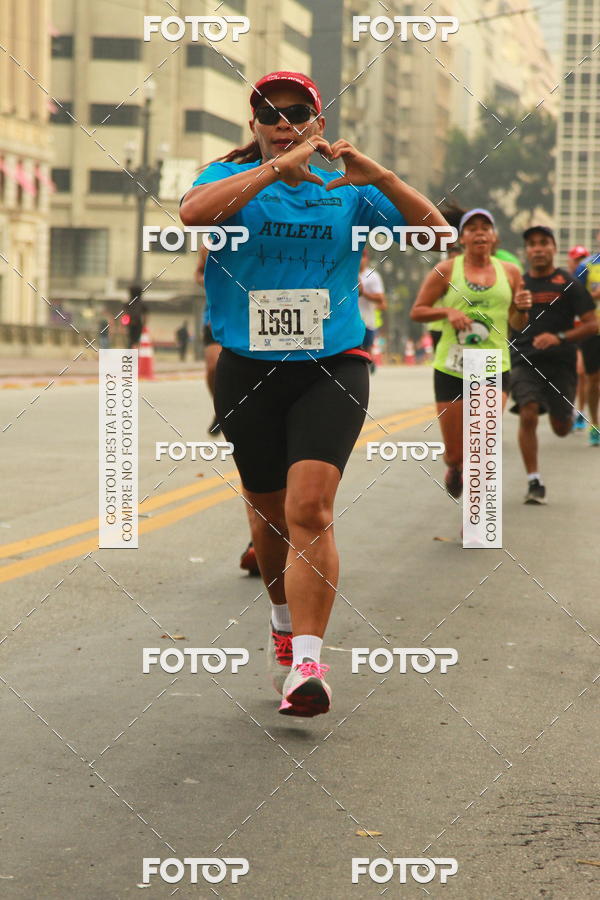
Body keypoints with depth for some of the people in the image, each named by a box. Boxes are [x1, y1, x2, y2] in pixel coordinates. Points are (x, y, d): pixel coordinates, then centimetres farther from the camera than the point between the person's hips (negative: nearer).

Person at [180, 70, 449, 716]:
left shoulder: (348, 190, 4)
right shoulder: (232, 179, 1)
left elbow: (436, 234, -3)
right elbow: (194, 212, -24)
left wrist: (378, 176, -16)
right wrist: (279, 166, -26)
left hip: (331, 369, -1)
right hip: (247, 371, 1)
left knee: (310, 507, -19)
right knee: (269, 514, 14)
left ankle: (306, 664, -21)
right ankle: (284, 622, 42)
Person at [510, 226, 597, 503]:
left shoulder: (568, 284, -2)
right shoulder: (518, 284, 8)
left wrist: (559, 338, -19)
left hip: (560, 363, -1)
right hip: (524, 362, 1)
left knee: (561, 429, 4)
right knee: (528, 415, -20)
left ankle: (566, 413, 43)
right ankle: (534, 481, -11)